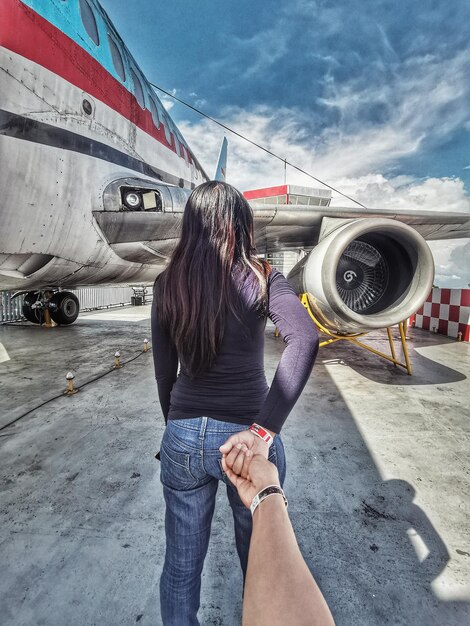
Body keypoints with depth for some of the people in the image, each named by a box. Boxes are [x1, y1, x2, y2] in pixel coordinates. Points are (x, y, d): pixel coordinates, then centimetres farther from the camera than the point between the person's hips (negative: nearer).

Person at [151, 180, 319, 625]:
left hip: (182, 436, 2)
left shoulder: (167, 283, -1)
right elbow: (305, 338, -26)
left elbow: (164, 372, 4)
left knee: (181, 563, 25)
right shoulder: (260, 277, -9)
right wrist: (266, 428, -24)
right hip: (246, 435, -1)